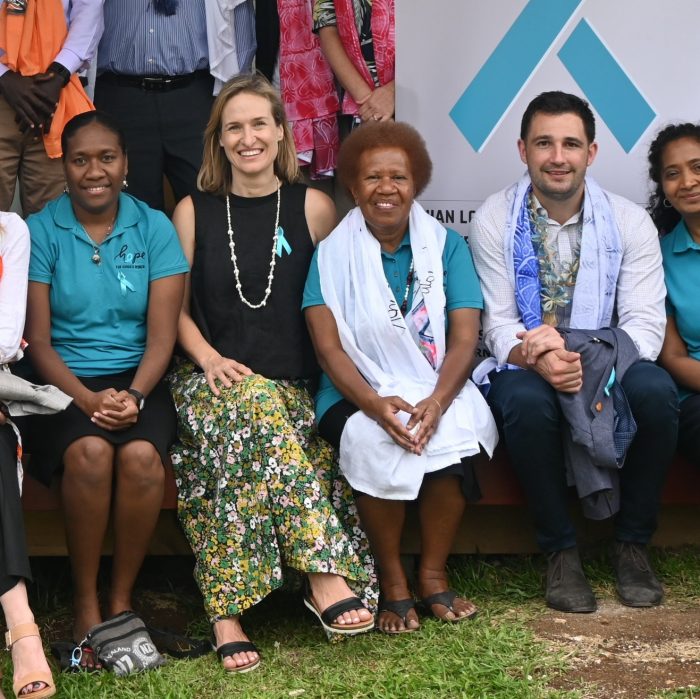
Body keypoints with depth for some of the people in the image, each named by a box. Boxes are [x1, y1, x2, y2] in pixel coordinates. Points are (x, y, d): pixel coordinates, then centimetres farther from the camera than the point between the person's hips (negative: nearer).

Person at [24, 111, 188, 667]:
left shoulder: (154, 228, 4)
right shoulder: (41, 231, 1)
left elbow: (161, 336, -1)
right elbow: (38, 340, -3)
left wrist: (133, 397, -19)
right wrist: (88, 399, -19)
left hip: (137, 377, 1)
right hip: (66, 380, -1)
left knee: (142, 455, -31)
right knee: (89, 451, -33)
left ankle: (122, 600, -12)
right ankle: (85, 605, -16)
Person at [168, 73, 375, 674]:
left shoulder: (314, 207, 9)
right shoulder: (194, 212, 11)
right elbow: (176, 308, 11)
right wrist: (209, 358, -7)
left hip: (296, 386, 1)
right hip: (217, 378, -1)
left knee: (255, 434, -34)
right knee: (257, 410, -36)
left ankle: (228, 608, -33)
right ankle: (324, 571, -37)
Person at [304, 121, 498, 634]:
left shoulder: (447, 246, 7)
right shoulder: (333, 252, 3)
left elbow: (465, 338, -3)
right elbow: (328, 347, -7)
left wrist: (436, 402, -23)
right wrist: (375, 404, -25)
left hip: (438, 391, 1)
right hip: (359, 395, -1)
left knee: (456, 433, -31)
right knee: (374, 440, -33)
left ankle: (434, 573, -11)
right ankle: (391, 580, -13)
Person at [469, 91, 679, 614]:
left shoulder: (630, 222, -1)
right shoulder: (495, 219, -2)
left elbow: (645, 325, -9)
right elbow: (499, 324, -6)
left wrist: (589, 358, -29)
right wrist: (537, 358, -29)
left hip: (607, 368, 1)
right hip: (526, 369, -1)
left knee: (655, 390, -32)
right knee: (527, 399, -36)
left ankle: (633, 544, -11)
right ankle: (560, 551, -16)